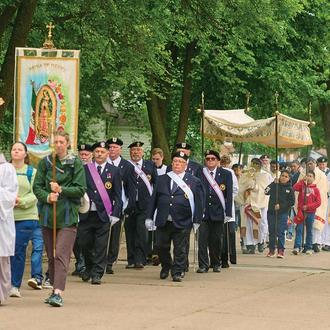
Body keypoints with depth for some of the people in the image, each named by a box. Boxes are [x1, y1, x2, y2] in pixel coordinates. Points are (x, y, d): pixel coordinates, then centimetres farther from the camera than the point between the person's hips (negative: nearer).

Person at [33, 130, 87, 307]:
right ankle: (55, 289, 19)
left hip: (67, 214, -4)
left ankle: (58, 293, -21)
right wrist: (47, 197, -12)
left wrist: (61, 190, -16)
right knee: (51, 255, 9)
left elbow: (81, 189, -3)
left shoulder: (76, 163, 1)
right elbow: (37, 186, 7)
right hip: (48, 213, 4)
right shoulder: (45, 162, 10)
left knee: (61, 253, -14)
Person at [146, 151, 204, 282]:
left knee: (180, 249, 0)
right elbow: (154, 199, 13)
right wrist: (149, 217, 7)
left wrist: (197, 221, -2)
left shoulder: (194, 181, 4)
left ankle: (177, 273, 10)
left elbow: (198, 202, 3)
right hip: (163, 221, 2)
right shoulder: (162, 179, 12)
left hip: (182, 223, -2)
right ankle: (166, 267, 28)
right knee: (161, 246, 5)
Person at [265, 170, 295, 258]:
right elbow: (266, 192, -10)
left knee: (281, 232, -8)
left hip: (283, 213, -2)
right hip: (271, 212, 2)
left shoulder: (290, 189, 3)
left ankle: (281, 251, -5)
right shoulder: (274, 185, 5)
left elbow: (291, 202, 0)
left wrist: (280, 206, -11)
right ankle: (271, 250, 19)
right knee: (272, 232, 8)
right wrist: (274, 183, -16)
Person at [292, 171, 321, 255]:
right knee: (299, 230, -8)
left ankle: (308, 248, 17)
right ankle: (297, 247, -11)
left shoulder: (316, 189, 3)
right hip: (301, 212, 0)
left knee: (309, 231, 9)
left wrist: (308, 206, -11)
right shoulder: (302, 186, 6)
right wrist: (303, 181, -11)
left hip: (311, 213, 0)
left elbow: (318, 202, -2)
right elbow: (295, 188, -14)